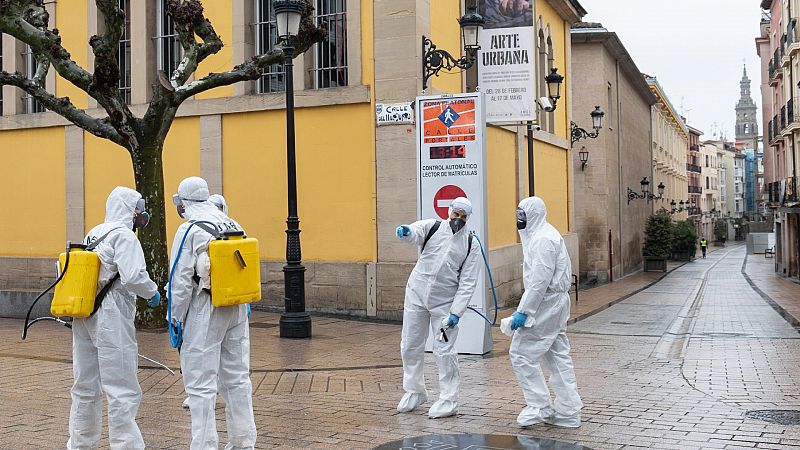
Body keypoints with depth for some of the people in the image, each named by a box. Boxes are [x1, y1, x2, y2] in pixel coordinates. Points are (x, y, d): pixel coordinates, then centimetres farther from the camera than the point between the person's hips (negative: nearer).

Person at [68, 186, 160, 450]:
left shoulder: (93, 234, 14)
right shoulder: (123, 235, -10)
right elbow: (133, 276, -20)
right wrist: (152, 293, -4)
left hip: (83, 316, 8)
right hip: (111, 319, -8)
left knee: (85, 386, 17)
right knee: (123, 390, -3)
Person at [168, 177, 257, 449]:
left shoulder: (189, 230, -9)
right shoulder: (234, 226, 10)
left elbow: (181, 281, -12)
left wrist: (177, 319, -3)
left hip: (204, 313, -7)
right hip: (237, 311, 7)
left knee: (201, 385, 0)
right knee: (237, 379, 14)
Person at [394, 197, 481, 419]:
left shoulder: (471, 245, -2)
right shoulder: (432, 227, 0)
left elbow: (467, 283, -5)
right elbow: (415, 234, -23)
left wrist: (456, 312, -14)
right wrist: (405, 232, -49)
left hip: (445, 301, -2)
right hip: (417, 293, 2)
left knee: (444, 350, -5)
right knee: (410, 345, 10)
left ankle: (448, 400, 10)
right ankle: (414, 392, 29)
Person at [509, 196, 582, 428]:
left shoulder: (543, 239, -17)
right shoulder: (544, 234, 16)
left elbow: (540, 280, -23)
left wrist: (523, 311, -22)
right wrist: (525, 308, 17)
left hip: (545, 303, -11)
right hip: (555, 303, 11)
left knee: (521, 353, -5)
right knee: (557, 356, 13)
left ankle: (540, 407, 0)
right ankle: (568, 411, 18)